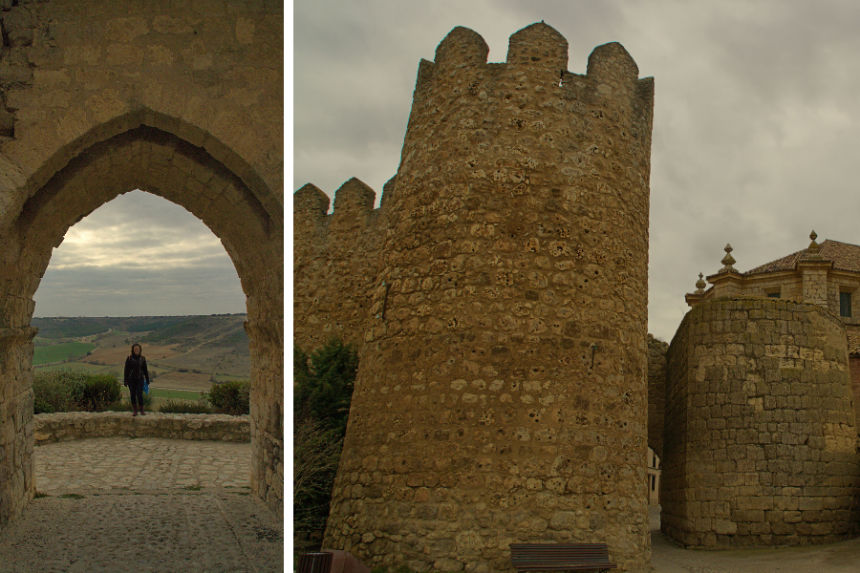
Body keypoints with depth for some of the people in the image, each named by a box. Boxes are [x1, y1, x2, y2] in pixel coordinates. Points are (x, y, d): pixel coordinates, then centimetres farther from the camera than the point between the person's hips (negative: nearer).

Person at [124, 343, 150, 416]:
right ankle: (135, 411, 14)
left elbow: (145, 370, 6)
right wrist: (125, 381, -6)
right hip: (131, 379, 0)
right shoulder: (129, 358, -3)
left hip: (140, 379, 0)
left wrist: (147, 380, 6)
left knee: (139, 395, -12)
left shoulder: (142, 359, 1)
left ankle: (141, 410, 2)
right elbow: (126, 370, -3)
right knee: (133, 396, 1)